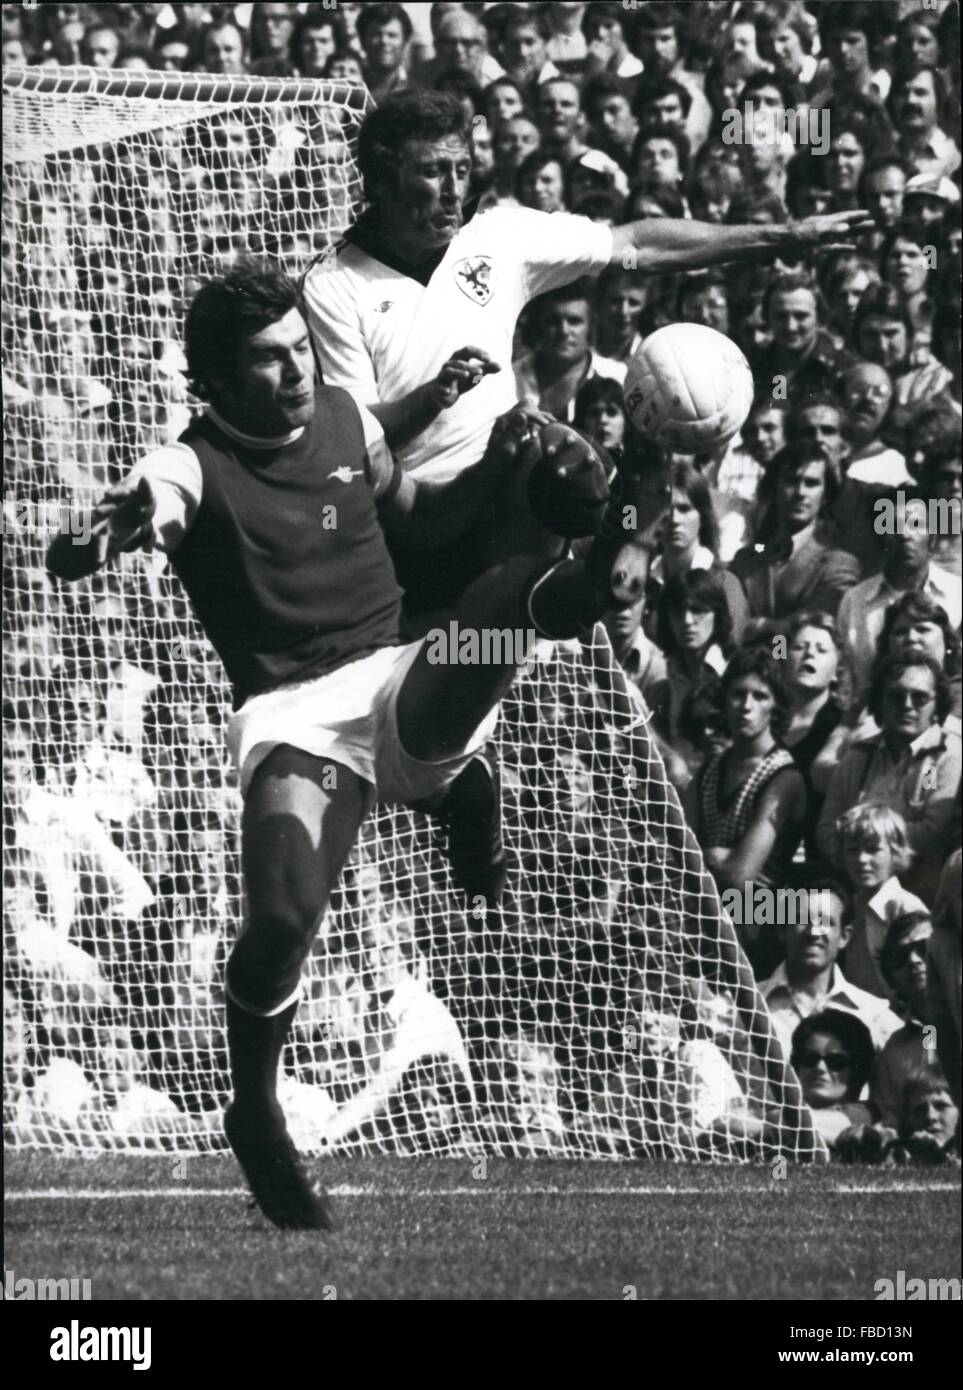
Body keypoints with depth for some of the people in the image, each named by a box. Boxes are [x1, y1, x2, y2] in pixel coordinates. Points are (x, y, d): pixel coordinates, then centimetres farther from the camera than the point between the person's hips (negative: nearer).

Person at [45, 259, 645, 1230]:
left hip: (410, 691, 5)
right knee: (282, 921, -25)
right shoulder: (193, 467, -6)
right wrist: (106, 534, -48)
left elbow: (419, 518, 29)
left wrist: (496, 465, 11)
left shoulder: (341, 416, 12)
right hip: (291, 714, -5)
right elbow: (66, 559, -23)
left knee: (514, 588, -24)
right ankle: (254, 1117, -2)